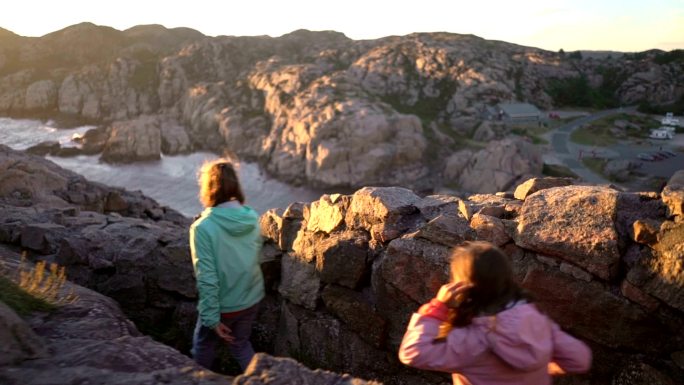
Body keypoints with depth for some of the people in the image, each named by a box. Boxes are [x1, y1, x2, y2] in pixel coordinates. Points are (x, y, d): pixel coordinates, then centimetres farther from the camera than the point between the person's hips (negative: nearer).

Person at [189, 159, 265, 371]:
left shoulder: (203, 227, -23)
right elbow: (254, 258, 4)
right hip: (252, 298, 4)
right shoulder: (252, 219, -8)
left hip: (224, 305, -4)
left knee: (203, 346, 24)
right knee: (240, 343, 27)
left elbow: (207, 278, -21)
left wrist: (212, 318, -13)